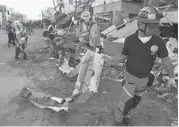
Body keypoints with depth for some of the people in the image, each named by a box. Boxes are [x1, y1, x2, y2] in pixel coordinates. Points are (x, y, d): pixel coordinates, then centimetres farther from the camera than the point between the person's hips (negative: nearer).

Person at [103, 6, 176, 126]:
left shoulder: (159, 41, -18)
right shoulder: (130, 40, -20)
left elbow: (166, 59, -4)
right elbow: (123, 57, -7)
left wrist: (172, 77, 5)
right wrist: (110, 59, -25)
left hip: (144, 78, 3)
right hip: (130, 76, -3)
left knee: (135, 99, 19)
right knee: (126, 101, 2)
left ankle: (123, 113, 48)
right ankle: (119, 118, 33)